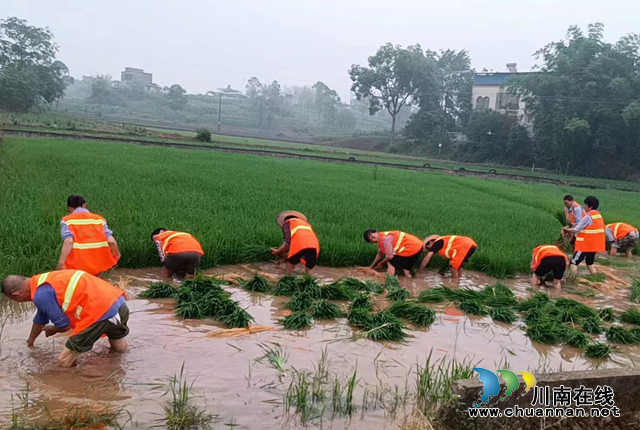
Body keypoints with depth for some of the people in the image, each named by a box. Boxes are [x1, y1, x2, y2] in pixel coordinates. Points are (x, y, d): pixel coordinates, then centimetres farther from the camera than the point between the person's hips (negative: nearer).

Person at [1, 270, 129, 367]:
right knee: (119, 347, 36)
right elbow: (41, 318, 38)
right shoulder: (43, 281, 21)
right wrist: (30, 342, 53)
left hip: (102, 311, -10)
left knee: (64, 362, -1)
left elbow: (64, 325, -2)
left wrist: (53, 330, 22)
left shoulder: (41, 295, -9)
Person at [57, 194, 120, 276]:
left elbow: (68, 241, -15)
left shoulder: (67, 221, 3)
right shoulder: (99, 219, 9)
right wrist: (117, 254, 16)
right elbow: (111, 241, -2)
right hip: (98, 264, 3)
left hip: (78, 265, -3)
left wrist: (61, 263, -16)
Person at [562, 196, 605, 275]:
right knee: (590, 264, 19)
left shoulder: (588, 217, -16)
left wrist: (566, 229, 2)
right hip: (594, 244, 8)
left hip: (586, 245, -8)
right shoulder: (598, 215, 10)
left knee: (574, 262, -2)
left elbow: (575, 230, -14)